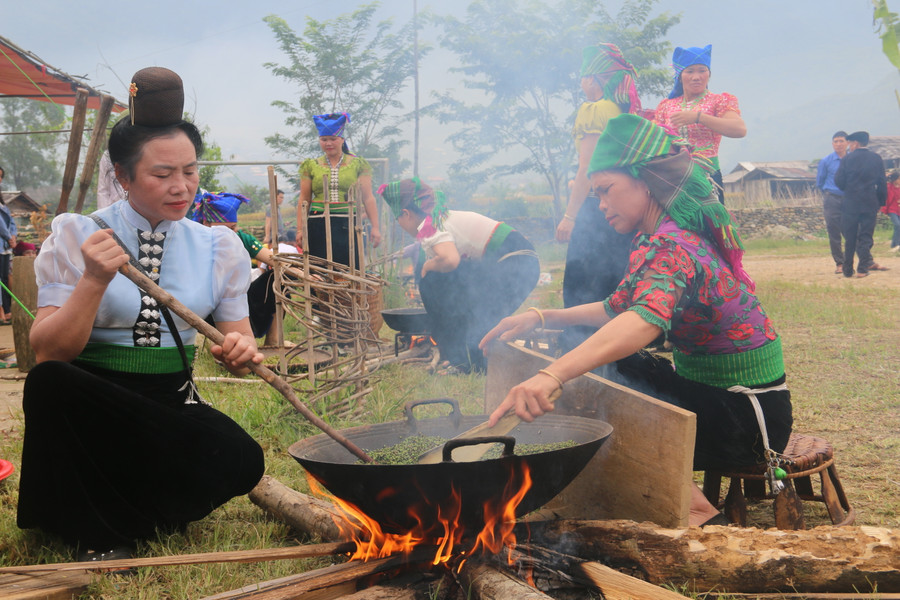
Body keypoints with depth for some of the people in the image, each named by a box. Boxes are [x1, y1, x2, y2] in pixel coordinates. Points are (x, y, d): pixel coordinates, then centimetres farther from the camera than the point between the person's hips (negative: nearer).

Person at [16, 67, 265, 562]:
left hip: (172, 409, 2)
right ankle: (94, 531, -11)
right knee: (48, 382, -34)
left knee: (240, 459, -27)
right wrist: (95, 282, -24)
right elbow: (47, 354, -9)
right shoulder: (77, 237, -2)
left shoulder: (218, 248, 7)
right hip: (89, 405, -2)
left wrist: (240, 351, -15)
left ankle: (124, 518, 3)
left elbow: (237, 341, 9)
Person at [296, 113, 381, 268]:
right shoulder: (311, 166, 12)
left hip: (349, 226, -1)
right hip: (319, 228, 1)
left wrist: (375, 227, -2)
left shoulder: (357, 164, 8)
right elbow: (304, 200, 12)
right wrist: (300, 230, 4)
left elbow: (368, 198, 5)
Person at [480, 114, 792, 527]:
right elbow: (617, 309, 18)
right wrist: (542, 317, 3)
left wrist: (552, 376, -59)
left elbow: (645, 320, -45)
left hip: (746, 415, -10)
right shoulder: (656, 238, 8)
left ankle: (700, 518, -2)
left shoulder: (672, 248, -24)